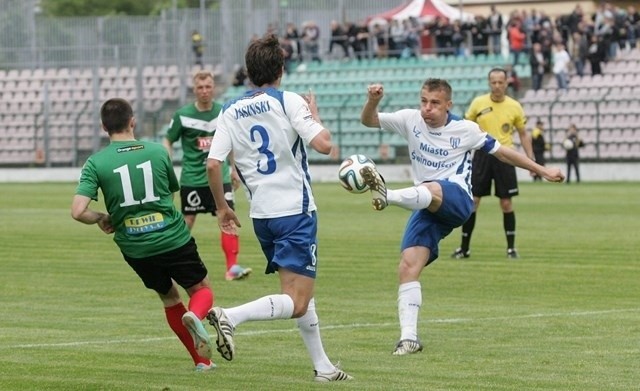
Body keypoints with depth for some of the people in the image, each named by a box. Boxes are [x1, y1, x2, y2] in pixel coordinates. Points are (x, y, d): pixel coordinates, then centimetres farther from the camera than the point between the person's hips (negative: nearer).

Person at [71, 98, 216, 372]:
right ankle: (195, 315, -19)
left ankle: (202, 360, 23)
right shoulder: (157, 152, -1)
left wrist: (102, 218, 5)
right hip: (174, 239, -1)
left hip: (135, 248, 1)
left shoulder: (96, 163, -5)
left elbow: (78, 211, -15)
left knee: (169, 298, 23)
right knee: (202, 290, 17)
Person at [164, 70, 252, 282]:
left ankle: (232, 267, -11)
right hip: (192, 178, -2)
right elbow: (168, 141, 3)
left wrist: (233, 170, 19)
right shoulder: (183, 115, -6)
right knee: (187, 222, 4)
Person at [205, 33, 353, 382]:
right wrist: (315, 116, 4)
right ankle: (230, 317, -30)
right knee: (296, 304, -10)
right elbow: (323, 145, -16)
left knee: (300, 297, 21)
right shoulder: (289, 101, -8)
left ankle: (322, 366, 21)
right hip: (295, 211, -6)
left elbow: (213, 164, -3)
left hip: (261, 215, 6)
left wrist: (222, 207, 10)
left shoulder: (231, 112, 5)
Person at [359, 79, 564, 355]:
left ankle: (387, 196, -69)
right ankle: (409, 337, -12)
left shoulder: (465, 129, 0)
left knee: (431, 190, -40)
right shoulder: (411, 120, 5)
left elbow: (501, 152, 12)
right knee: (408, 267, -14)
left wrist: (542, 171, 18)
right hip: (427, 209, 4)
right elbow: (368, 121, 6)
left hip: (457, 200, -3)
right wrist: (372, 101, -17)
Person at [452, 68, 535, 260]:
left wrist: (531, 159, 4)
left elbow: (523, 134, 10)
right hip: (481, 155, 0)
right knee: (472, 201, -3)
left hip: (504, 157, 0)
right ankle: (464, 248, 5)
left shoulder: (514, 107, 1)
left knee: (506, 203, 0)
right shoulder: (478, 103, 0)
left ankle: (511, 247, 11)